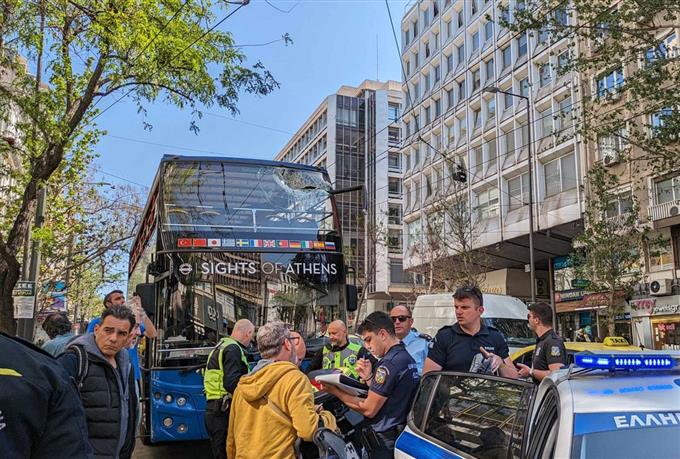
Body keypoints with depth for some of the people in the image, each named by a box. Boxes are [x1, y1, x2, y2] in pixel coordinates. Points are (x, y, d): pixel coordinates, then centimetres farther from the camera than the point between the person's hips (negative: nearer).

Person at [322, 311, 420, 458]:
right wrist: (369, 378, 4)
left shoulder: (389, 363, -21)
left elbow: (369, 409, -19)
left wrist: (336, 391, -11)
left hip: (384, 444, -10)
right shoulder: (407, 358, 10)